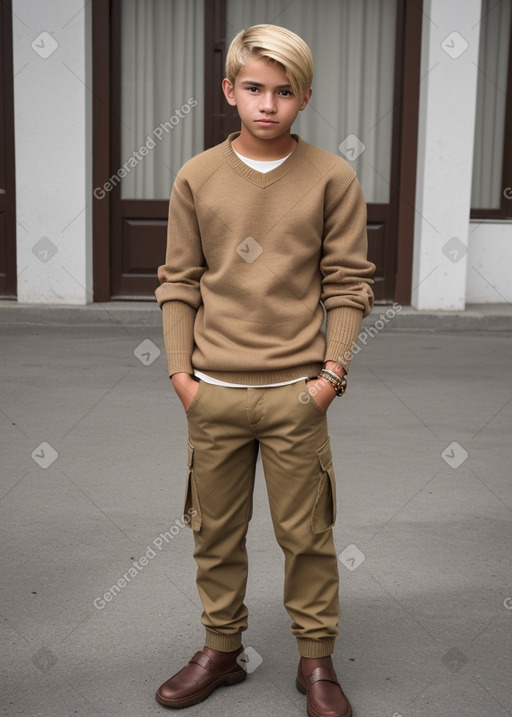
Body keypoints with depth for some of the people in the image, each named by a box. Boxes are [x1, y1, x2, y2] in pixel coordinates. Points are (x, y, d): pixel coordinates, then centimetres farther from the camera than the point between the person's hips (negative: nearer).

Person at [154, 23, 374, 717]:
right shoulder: (196, 178, 4)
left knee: (306, 534, 6)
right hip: (212, 394, 2)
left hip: (296, 393, -2)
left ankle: (317, 661, 25)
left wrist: (332, 372, -7)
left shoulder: (332, 177, 0)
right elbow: (178, 283, 6)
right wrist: (181, 372, -1)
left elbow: (348, 285, 0)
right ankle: (223, 650, 31)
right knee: (216, 533, 12)